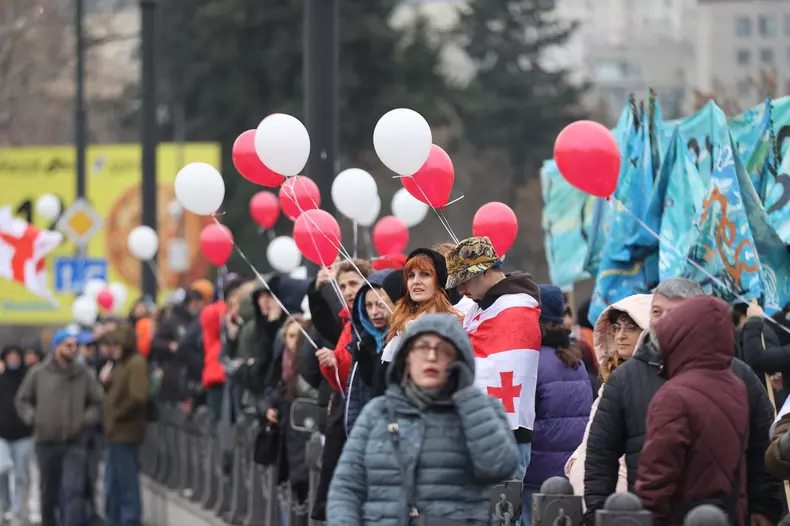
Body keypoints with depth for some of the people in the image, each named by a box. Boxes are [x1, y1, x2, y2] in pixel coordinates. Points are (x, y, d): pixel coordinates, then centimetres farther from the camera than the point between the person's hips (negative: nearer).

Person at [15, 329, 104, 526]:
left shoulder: (84, 375, 1)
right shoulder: (38, 373, 1)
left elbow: (98, 402, 9)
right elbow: (22, 400, 11)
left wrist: (86, 420, -5)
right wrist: (33, 418, -3)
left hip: (74, 443, -1)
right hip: (46, 443, 1)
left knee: (74, 490, -14)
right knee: (49, 492, 14)